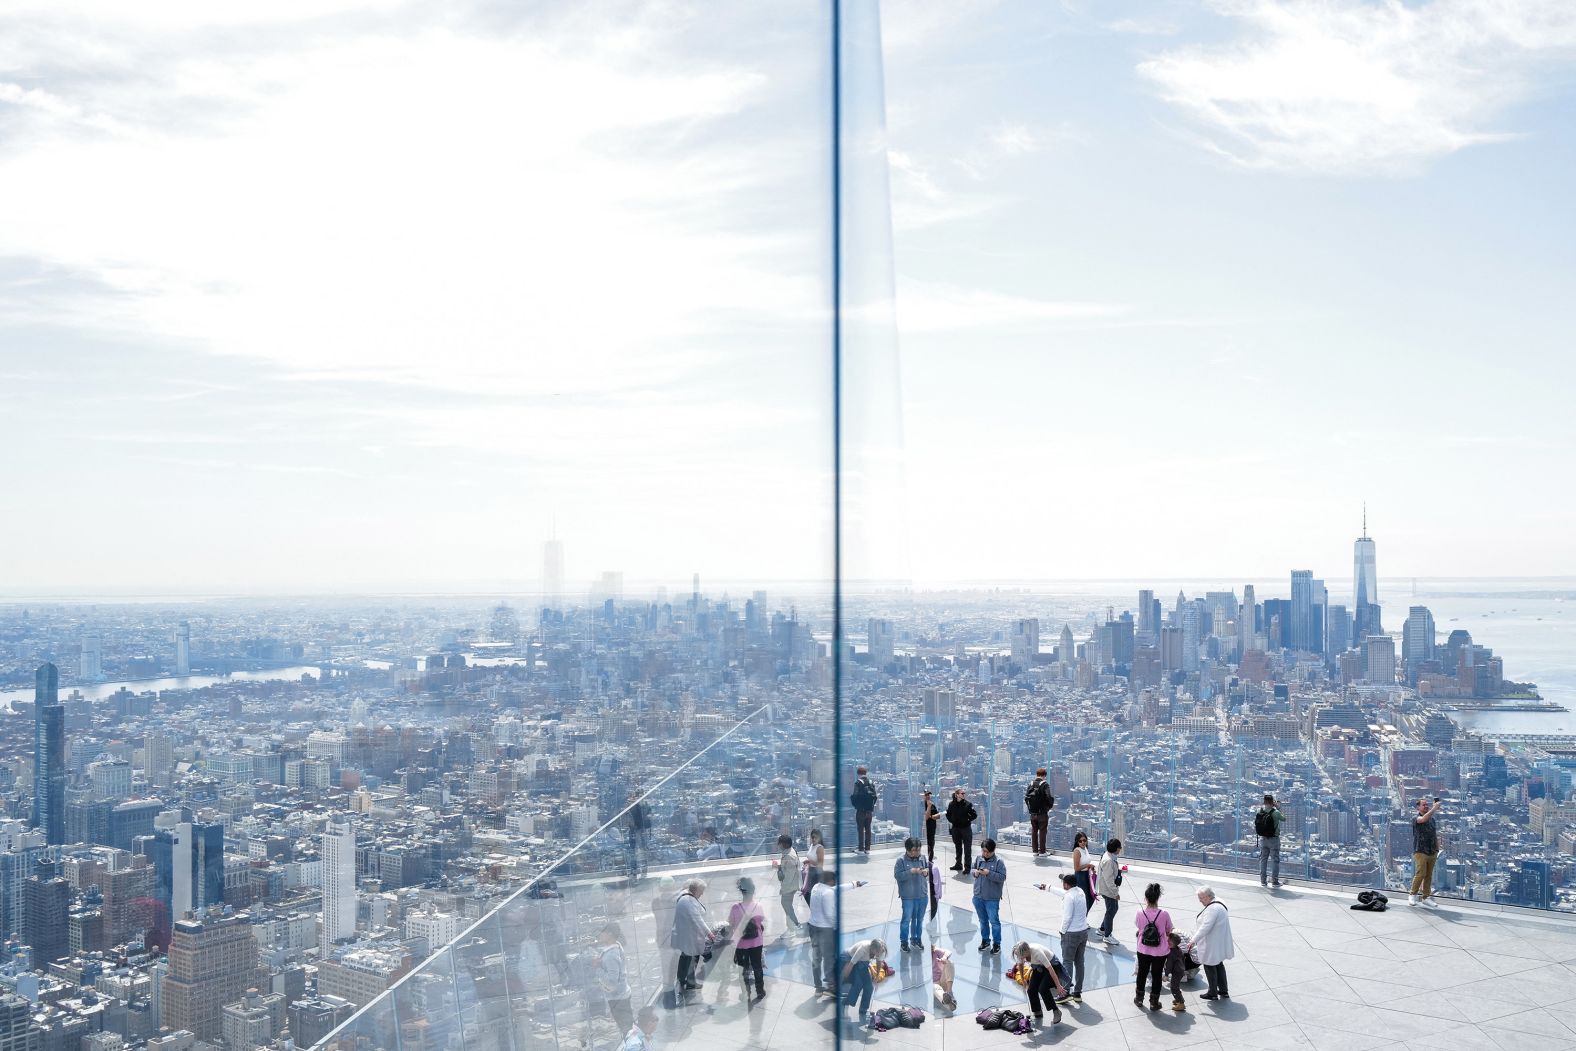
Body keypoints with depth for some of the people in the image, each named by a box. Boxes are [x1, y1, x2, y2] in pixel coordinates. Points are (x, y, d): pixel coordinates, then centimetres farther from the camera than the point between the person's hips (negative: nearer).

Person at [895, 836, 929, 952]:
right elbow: (897, 875, -18)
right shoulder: (901, 860, -13)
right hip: (908, 897, -5)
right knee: (907, 919, 2)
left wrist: (927, 871, -9)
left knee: (919, 919, 15)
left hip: (923, 895, 5)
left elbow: (930, 866, 14)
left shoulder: (922, 857, 1)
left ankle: (916, 939, 31)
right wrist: (911, 871, -27)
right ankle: (904, 941, 16)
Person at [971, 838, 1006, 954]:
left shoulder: (999, 862, -11)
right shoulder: (979, 859, 5)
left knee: (994, 921, 0)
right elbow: (972, 869, 18)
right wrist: (975, 872, -5)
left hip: (992, 898, -5)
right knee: (983, 920, 17)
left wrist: (989, 873, -25)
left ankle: (996, 944, 10)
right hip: (978, 896, 5)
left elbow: (1002, 877, -17)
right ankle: (985, 941, 31)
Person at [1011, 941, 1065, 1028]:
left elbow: (1050, 969, -35)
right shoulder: (1020, 953, -22)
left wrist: (1058, 986, -32)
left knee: (1043, 989, -21)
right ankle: (1038, 1014, 12)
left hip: (1051, 965, -6)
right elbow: (1020, 964, 0)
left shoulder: (1037, 952, -40)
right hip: (1038, 967, 6)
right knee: (1031, 990, -7)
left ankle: (1056, 1012, -2)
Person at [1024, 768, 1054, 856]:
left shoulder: (1031, 784, 3)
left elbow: (1026, 797, 1)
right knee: (1042, 832, 3)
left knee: (1034, 831, 12)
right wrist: (1050, 805, 1)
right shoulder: (1045, 784, -12)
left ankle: (1035, 850, 17)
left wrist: (1029, 807, 12)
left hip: (1032, 813, 5)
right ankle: (1042, 852, 6)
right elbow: (1048, 797, -19)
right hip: (1042, 813, -4)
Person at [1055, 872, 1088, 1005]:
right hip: (1084, 931, 8)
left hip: (1071, 934, -8)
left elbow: (1067, 917, -19)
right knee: (1079, 962, 13)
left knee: (1067, 962, -2)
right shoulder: (1081, 893, 6)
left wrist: (1063, 931, -7)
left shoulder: (1069, 897, -19)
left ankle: (1066, 993, -5)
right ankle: (1078, 993, 20)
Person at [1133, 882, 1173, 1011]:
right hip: (1160, 951, -1)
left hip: (1143, 950, 1)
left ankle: (1139, 998, 38)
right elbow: (1168, 931, -6)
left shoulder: (1140, 913, -18)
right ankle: (1154, 1003, 27)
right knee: (1156, 976, 16)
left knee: (1142, 973, 22)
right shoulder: (1164, 914, -22)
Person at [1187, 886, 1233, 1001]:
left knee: (1209, 966, 6)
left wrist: (1193, 940, -25)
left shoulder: (1212, 909, -28)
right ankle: (1223, 991, 32)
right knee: (1219, 965, 21)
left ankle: (1213, 993, 18)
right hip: (1220, 944, 10)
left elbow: (1205, 927, -30)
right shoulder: (1219, 903, 5)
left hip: (1213, 946, -10)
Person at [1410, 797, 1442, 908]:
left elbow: (1435, 835, 20)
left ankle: (1426, 897, 12)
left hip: (1432, 852, 6)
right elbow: (1424, 819, -28)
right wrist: (1434, 808, -29)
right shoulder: (1416, 819, -4)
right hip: (1420, 851, -6)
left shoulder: (1432, 819, 15)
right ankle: (1412, 895, 1)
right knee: (1420, 873, -12)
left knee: (1429, 875, 6)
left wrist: (1437, 849, 14)